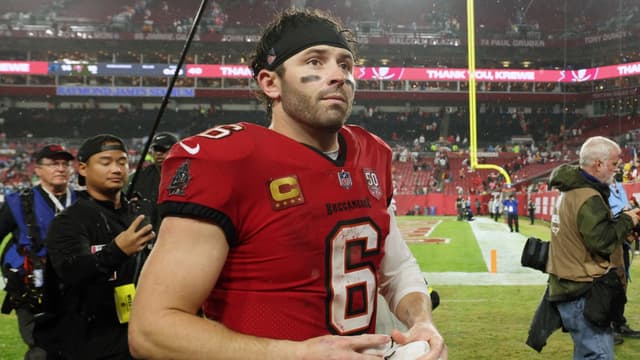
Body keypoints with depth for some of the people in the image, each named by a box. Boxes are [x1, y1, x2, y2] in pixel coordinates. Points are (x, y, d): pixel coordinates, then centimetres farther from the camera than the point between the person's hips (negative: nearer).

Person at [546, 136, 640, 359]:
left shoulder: (571, 190, 13)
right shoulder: (588, 197, -19)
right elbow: (601, 242, -21)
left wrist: (619, 218, 9)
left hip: (568, 286, 10)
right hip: (583, 292, -10)